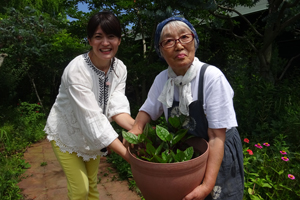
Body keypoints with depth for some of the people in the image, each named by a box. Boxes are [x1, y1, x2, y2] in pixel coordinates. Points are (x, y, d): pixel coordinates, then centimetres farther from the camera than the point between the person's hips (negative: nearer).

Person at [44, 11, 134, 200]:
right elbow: (92, 118, -36)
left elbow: (117, 107, -20)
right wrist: (127, 154, -40)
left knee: (92, 184, 19)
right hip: (67, 133, -4)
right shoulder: (76, 70, -31)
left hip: (94, 136, 5)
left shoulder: (120, 69, -13)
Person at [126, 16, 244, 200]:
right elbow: (148, 110, 5)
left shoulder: (212, 77, -26)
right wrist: (137, 128, -16)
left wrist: (208, 185, -28)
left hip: (219, 159, -4)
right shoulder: (162, 79, -11)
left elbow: (216, 137, -25)